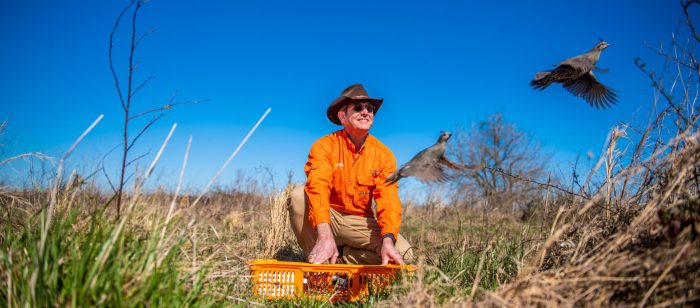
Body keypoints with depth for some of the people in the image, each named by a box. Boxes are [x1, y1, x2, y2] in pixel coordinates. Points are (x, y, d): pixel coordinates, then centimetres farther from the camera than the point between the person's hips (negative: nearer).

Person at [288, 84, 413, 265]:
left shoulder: (383, 154, -5)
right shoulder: (324, 146, -12)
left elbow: (388, 200, -15)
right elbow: (318, 188, -28)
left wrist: (388, 240, -34)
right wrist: (325, 236, -45)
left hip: (359, 222, 2)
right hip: (327, 217, -1)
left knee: (403, 253, -20)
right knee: (298, 196, -29)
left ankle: (337, 259, -3)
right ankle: (318, 263, -13)